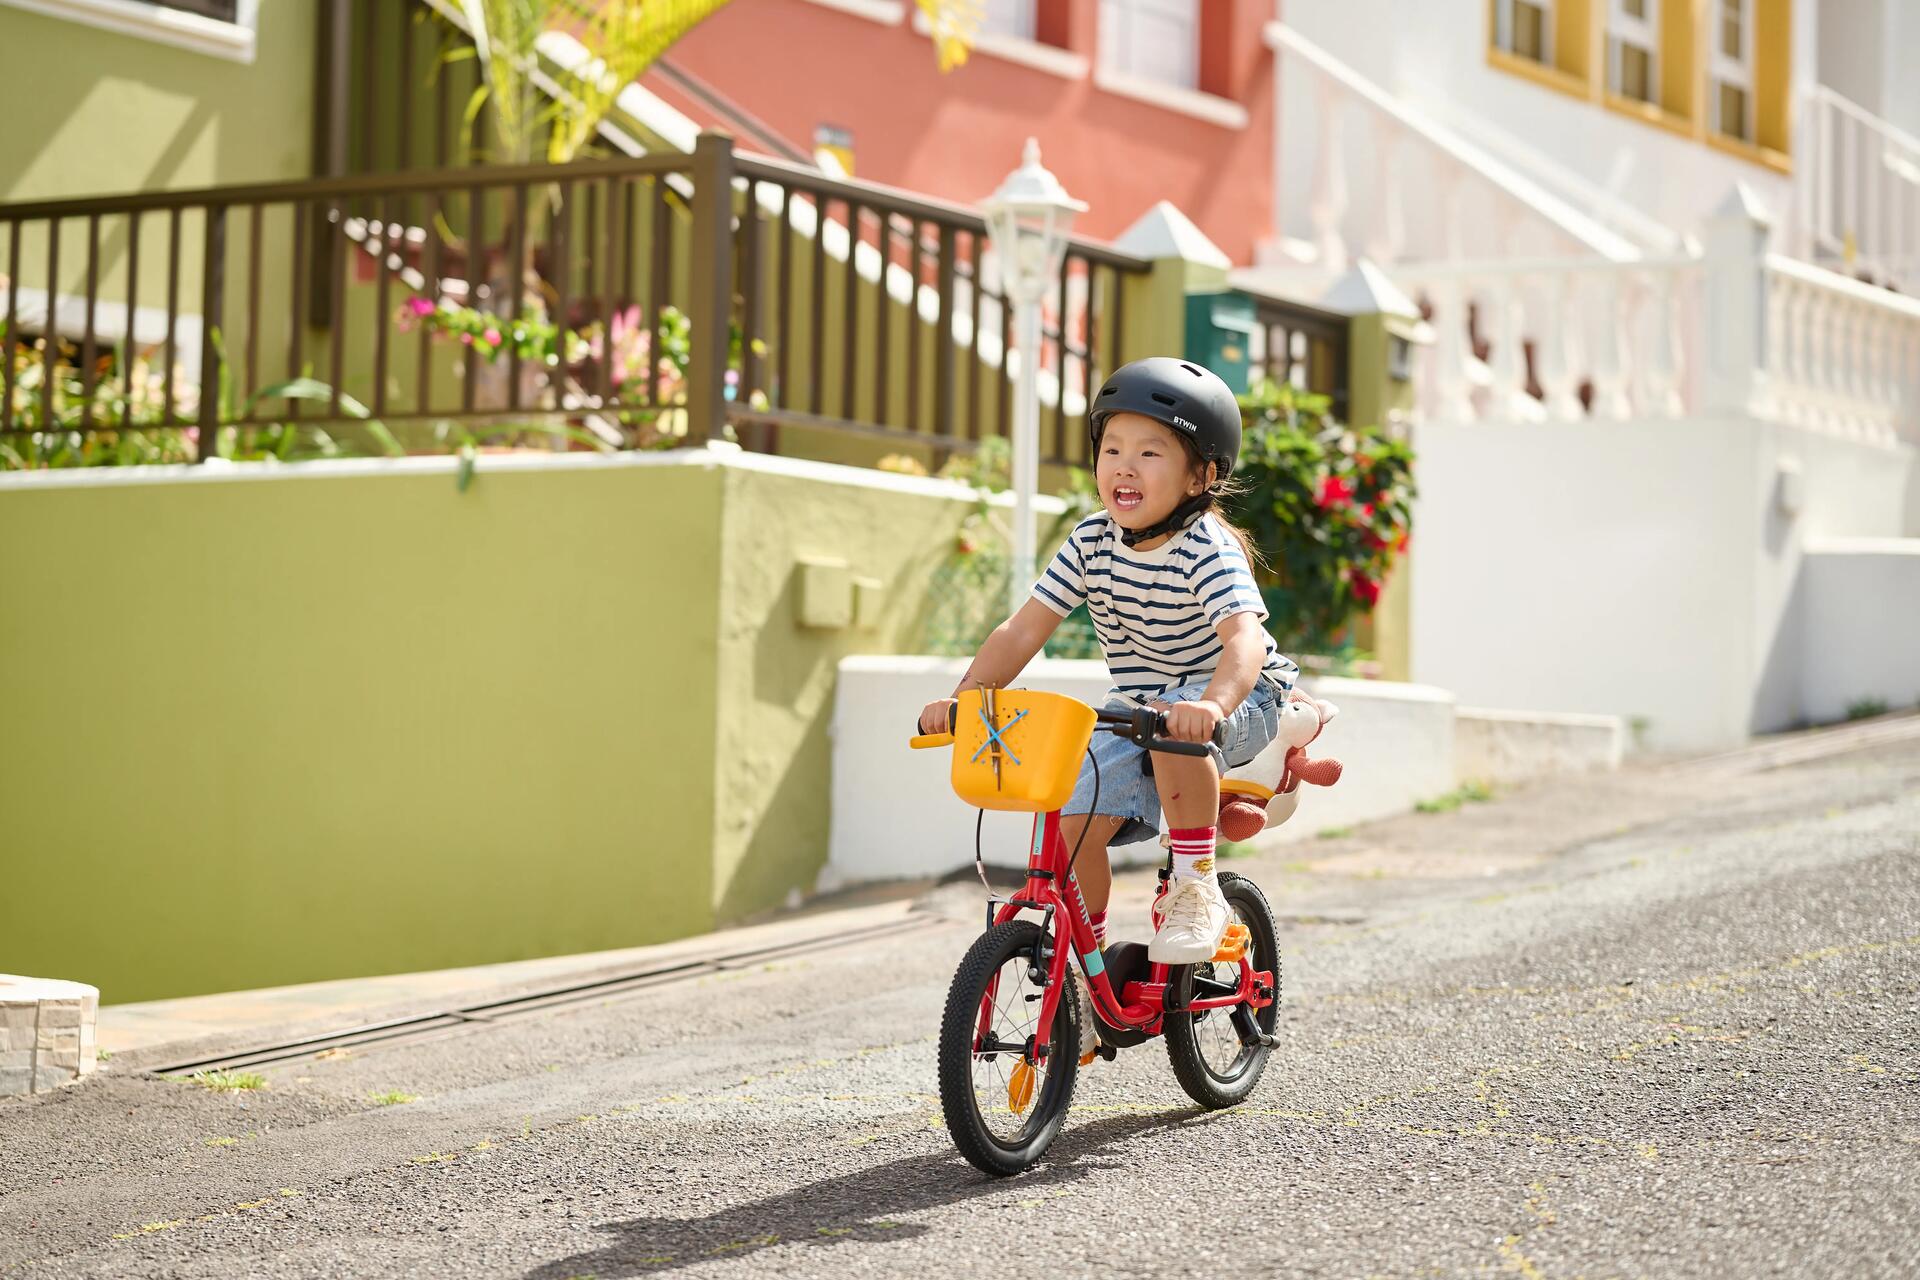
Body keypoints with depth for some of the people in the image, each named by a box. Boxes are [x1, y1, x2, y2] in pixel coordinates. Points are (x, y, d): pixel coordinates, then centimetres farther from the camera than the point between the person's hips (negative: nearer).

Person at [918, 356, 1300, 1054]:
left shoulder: (1208, 552, -23)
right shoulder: (1092, 542, -7)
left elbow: (1245, 638, -39)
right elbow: (1024, 629, -9)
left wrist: (1212, 703, -60)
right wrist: (962, 698, -23)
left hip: (1239, 701, -5)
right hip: (1137, 704, 5)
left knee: (1175, 730, -40)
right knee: (1074, 822, -17)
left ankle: (1196, 888, -22)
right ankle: (1086, 976, 0)